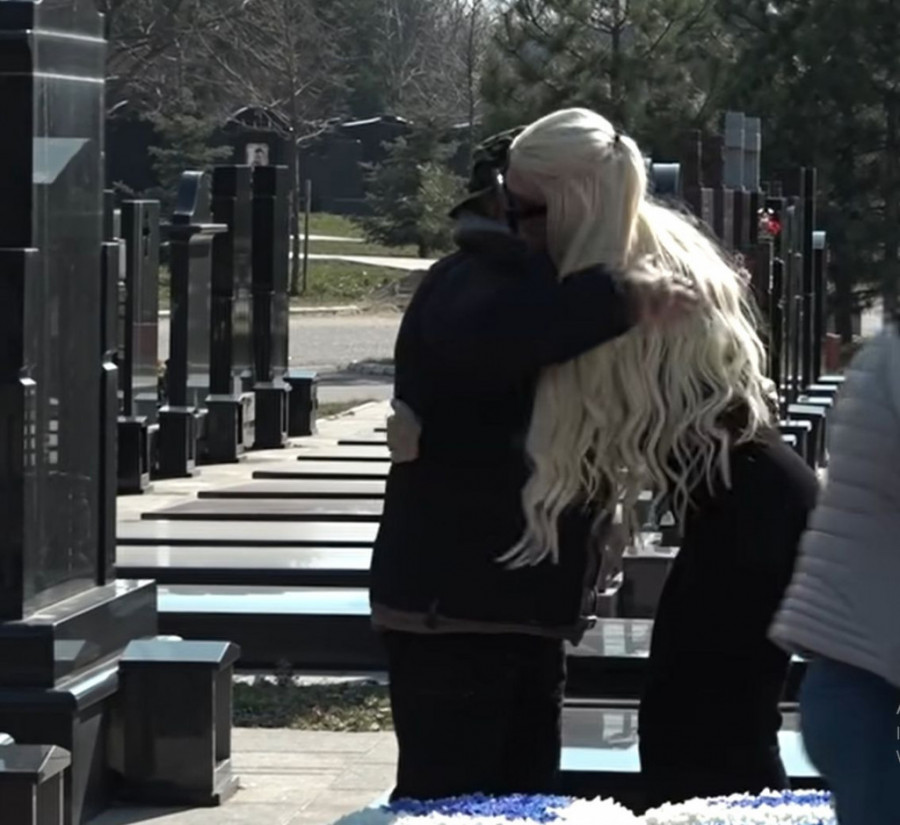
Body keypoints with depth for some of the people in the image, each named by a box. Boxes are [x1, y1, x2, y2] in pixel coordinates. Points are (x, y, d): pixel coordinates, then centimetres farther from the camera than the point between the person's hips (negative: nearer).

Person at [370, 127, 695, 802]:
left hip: (521, 609, 10)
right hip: (454, 611, -10)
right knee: (446, 805, -10)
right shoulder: (471, 287, -11)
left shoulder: (526, 288, 22)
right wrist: (620, 303, -39)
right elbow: (484, 336, -36)